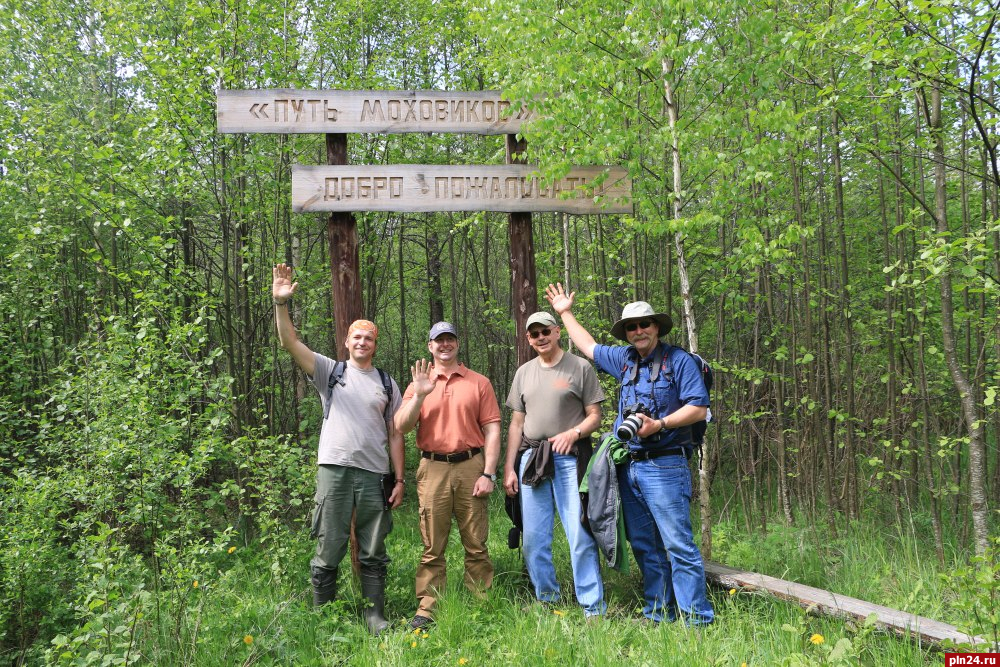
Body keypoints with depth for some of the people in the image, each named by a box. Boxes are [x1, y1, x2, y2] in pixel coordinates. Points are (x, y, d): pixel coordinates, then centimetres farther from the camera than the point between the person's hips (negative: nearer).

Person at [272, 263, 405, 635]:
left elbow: (395, 435, 10)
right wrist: (280, 303, -19)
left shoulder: (386, 384, 13)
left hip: (374, 475, 2)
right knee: (328, 551, 3)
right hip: (335, 470, -2)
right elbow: (290, 342, -6)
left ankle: (375, 616, 16)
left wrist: (399, 479, 4)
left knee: (373, 553, 8)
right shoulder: (330, 372, 8)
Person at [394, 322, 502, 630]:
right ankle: (426, 610, 8)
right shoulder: (419, 384, 13)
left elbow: (492, 430, 4)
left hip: (471, 467, -1)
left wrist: (489, 474, -5)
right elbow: (401, 427, 2)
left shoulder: (479, 383, 9)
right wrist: (419, 395, -12)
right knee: (432, 547, 3)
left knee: (476, 544, 3)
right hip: (432, 469, 1)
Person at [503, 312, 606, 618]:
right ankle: (547, 601, 20)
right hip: (531, 458, 5)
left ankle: (593, 609, 1)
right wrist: (508, 468, 8)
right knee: (533, 539, 7)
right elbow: (516, 424, 15)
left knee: (580, 536, -7)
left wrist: (574, 433, -19)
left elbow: (595, 415, 0)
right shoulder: (524, 372, 14)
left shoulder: (580, 368, 1)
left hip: (569, 458, -4)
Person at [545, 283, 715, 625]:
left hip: (664, 466, -7)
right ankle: (658, 615, 19)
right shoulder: (624, 359, 16)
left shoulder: (679, 360, -4)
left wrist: (659, 424, -20)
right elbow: (589, 347, 32)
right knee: (645, 548, 11)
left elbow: (698, 408, -10)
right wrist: (566, 313, 37)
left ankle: (697, 618, -5)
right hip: (628, 467, 7)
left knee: (679, 545, -9)